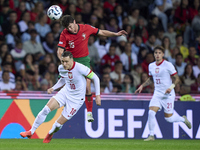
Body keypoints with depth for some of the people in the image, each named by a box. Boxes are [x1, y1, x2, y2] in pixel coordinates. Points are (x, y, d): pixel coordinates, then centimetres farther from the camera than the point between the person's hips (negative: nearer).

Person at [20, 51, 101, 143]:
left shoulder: (80, 68, -25)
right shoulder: (61, 68, -7)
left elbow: (95, 78, -13)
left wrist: (97, 95, -12)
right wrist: (53, 88, 2)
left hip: (76, 99, -5)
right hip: (65, 93, 5)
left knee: (59, 123, -5)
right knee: (46, 109, -15)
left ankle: (50, 134, 30)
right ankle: (31, 132, -2)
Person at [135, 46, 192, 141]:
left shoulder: (168, 65, -10)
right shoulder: (151, 66, 7)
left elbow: (176, 78, -7)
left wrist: (171, 87, -23)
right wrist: (142, 86, 13)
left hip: (168, 94, -4)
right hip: (157, 94, 5)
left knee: (168, 118, -1)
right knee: (151, 112, -15)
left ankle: (183, 119, 31)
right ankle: (151, 135, -7)